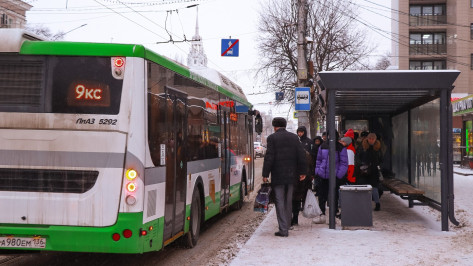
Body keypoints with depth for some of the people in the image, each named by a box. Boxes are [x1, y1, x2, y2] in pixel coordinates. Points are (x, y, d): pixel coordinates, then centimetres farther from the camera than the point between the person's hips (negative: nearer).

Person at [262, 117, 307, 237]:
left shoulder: (272, 138, -6)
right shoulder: (294, 137, 7)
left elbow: (269, 157, -11)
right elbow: (301, 156, 5)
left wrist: (265, 174, -7)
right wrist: (302, 172, 11)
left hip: (278, 175, -4)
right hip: (291, 175, 4)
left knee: (280, 201, -2)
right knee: (288, 201, 14)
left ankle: (283, 229, -6)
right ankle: (287, 226, 22)